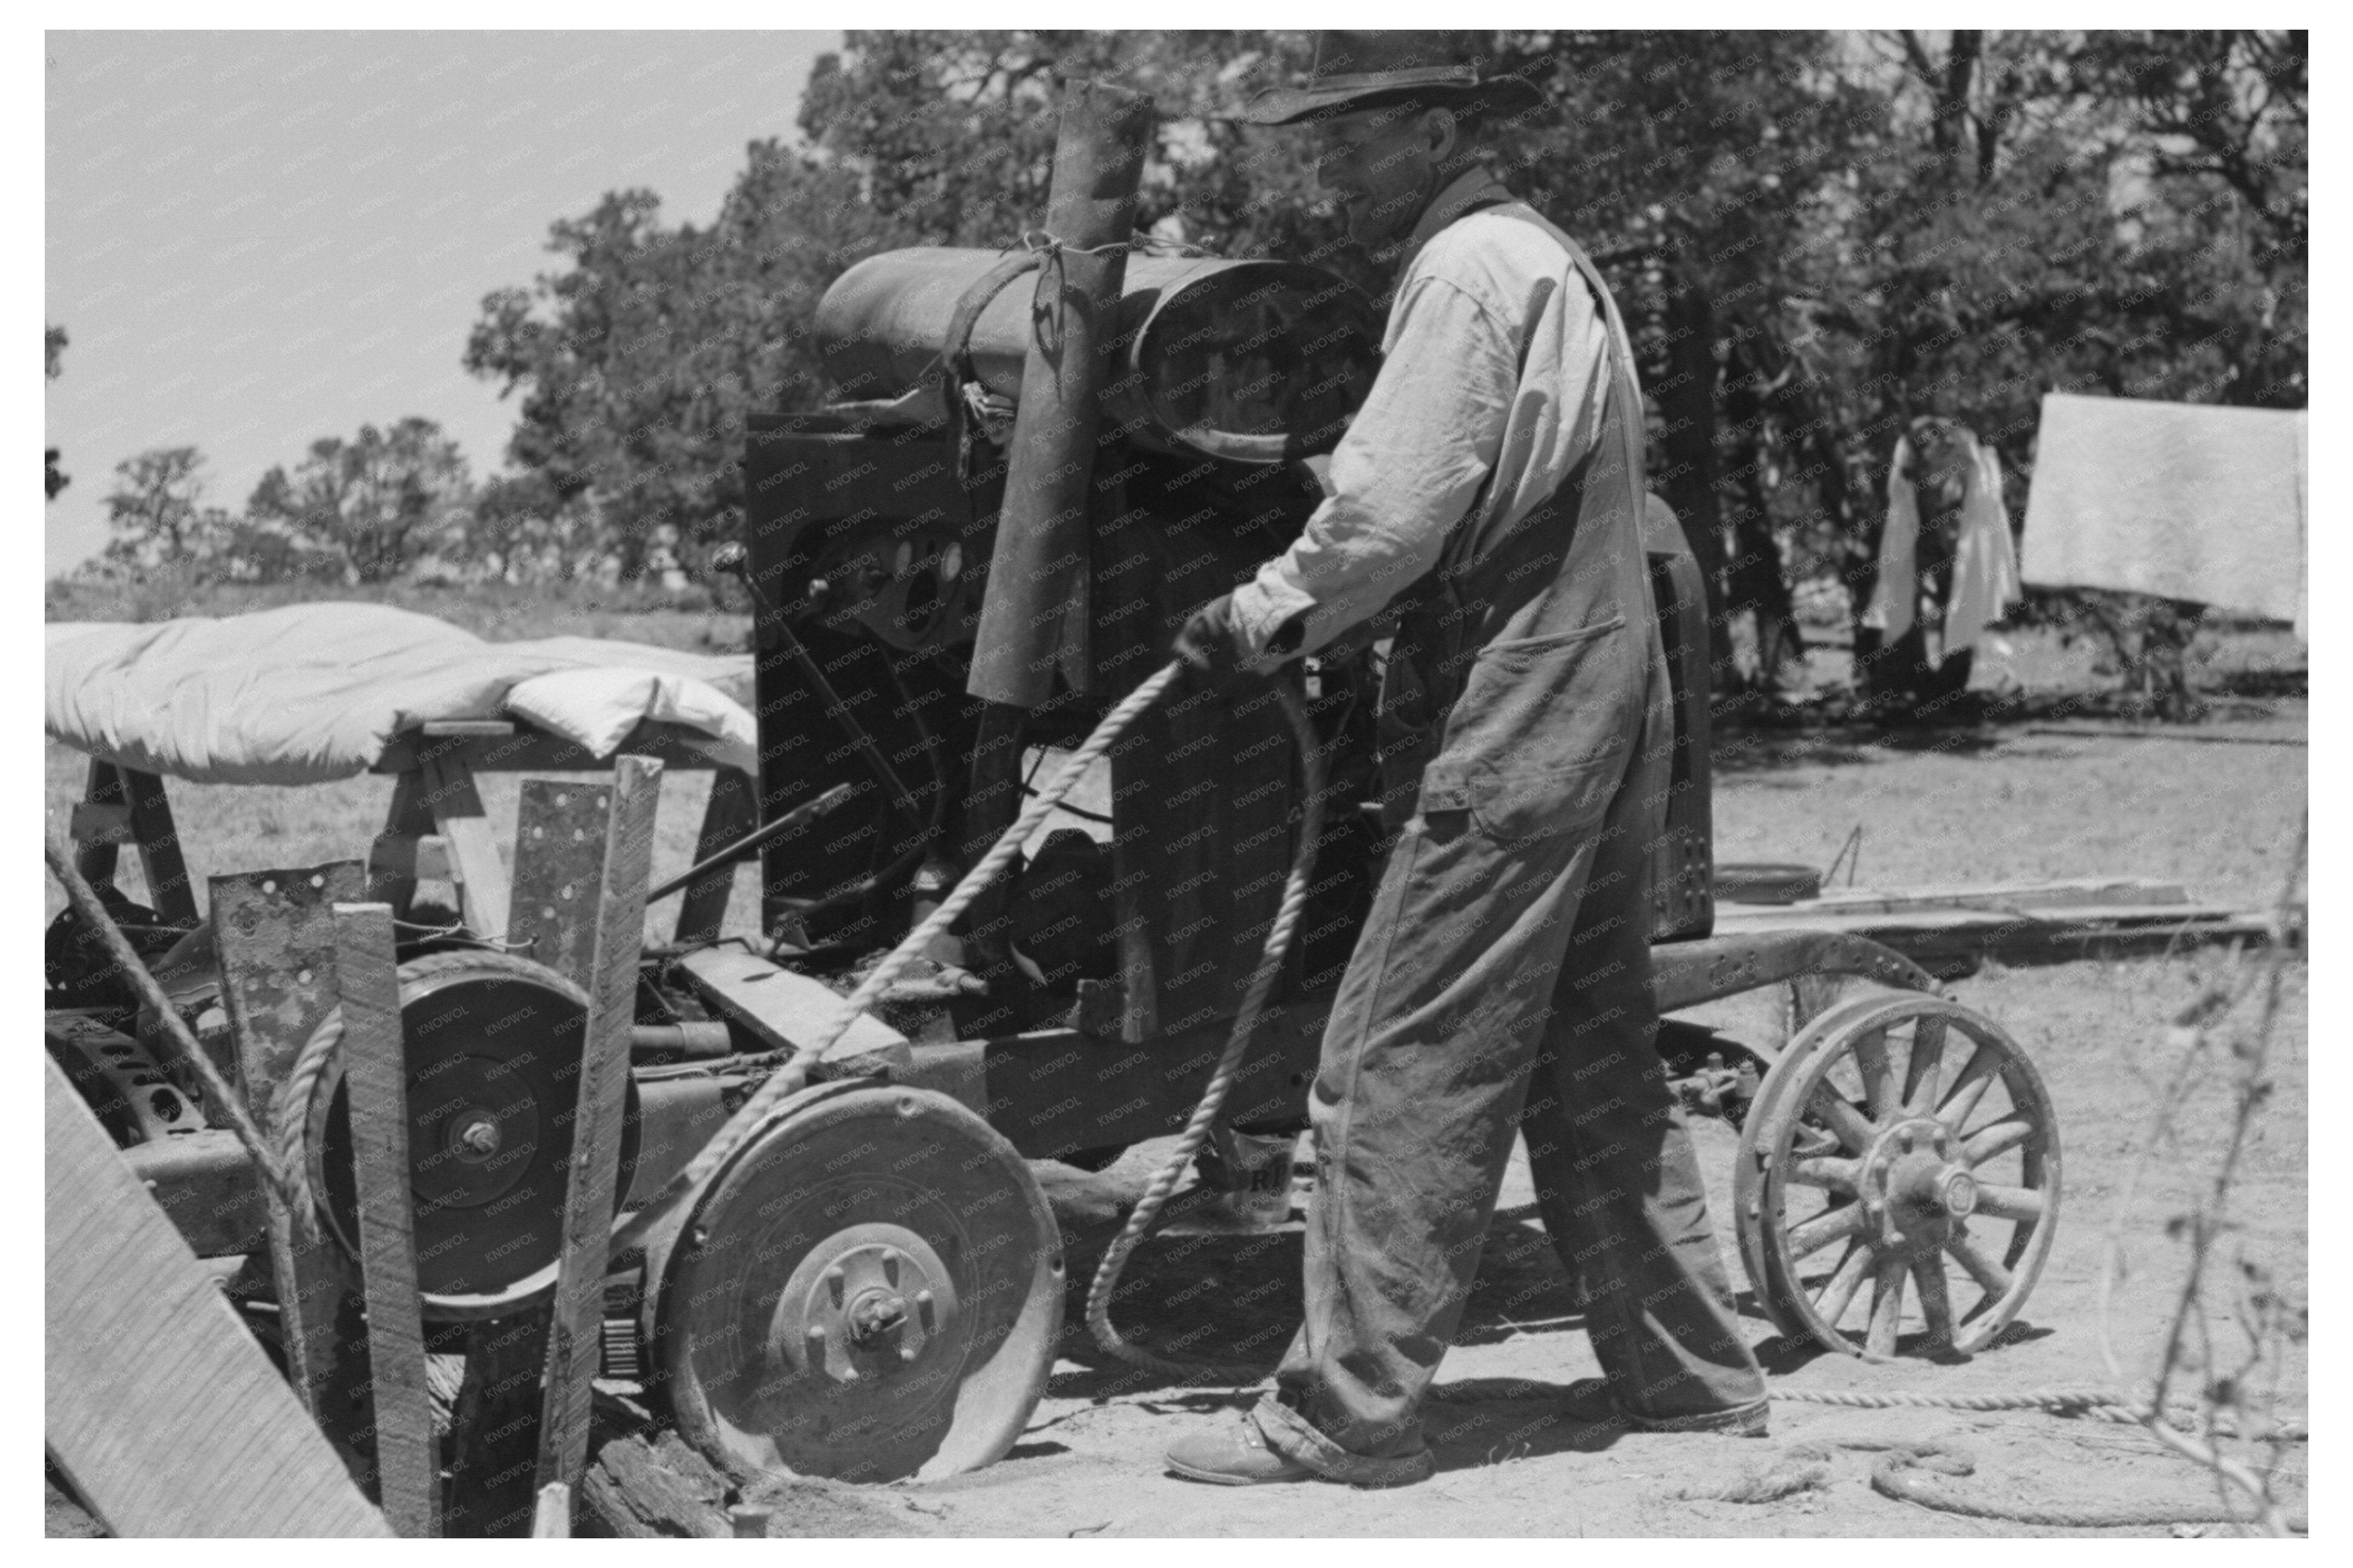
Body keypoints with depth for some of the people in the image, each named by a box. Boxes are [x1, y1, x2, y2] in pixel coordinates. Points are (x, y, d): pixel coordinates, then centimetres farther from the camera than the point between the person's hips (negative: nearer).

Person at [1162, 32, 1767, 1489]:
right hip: (1604, 710, 10)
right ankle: (1690, 1375, 24)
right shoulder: (1552, 259, 19)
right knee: (1594, 1060, 16)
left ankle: (1350, 1410, -1)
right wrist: (1301, 610, 10)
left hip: (1510, 728, -10)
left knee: (1402, 1069, -6)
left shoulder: (1469, 270, -12)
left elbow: (1386, 513, -19)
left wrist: (1261, 620, -2)